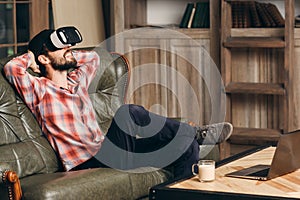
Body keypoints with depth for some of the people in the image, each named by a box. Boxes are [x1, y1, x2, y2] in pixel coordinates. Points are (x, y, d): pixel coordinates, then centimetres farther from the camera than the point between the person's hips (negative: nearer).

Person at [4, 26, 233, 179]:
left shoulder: (77, 81, 22)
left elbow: (94, 57, 41)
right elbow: (12, 68, -19)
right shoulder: (40, 90, -1)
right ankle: (196, 133, -19)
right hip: (85, 163, -8)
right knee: (129, 113, -30)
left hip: (104, 153, 9)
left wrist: (66, 56, 26)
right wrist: (32, 56, 3)